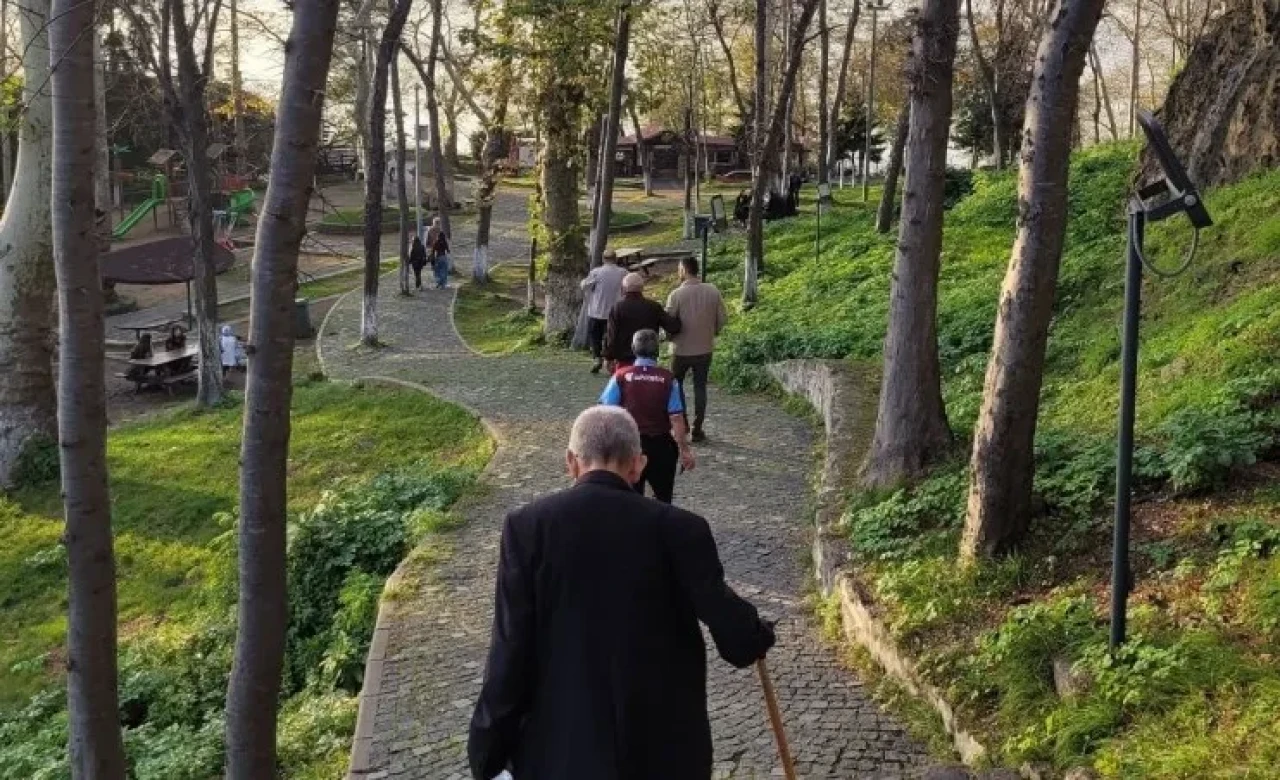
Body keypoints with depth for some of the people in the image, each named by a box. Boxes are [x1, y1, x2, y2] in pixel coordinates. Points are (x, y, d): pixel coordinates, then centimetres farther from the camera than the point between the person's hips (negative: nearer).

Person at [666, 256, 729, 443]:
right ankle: (697, 429, 12)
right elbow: (723, 317, -1)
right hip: (705, 348, 3)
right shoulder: (713, 291, -6)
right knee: (700, 387, 12)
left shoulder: (676, 294, -16)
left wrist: (672, 336, 8)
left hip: (682, 349, -3)